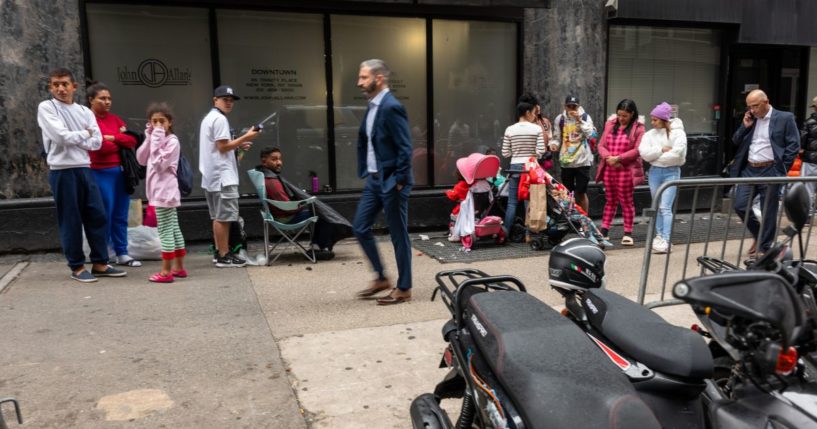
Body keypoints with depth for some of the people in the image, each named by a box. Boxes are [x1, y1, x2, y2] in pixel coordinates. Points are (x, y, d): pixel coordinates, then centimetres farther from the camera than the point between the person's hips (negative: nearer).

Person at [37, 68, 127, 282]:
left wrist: (72, 138, -7)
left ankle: (100, 263, 15)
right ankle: (77, 267, 12)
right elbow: (61, 136, -14)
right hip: (62, 171, -4)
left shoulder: (85, 111, 11)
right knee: (70, 220, 2)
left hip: (84, 168, 4)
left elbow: (96, 142, 1)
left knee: (97, 216, 4)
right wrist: (84, 133, -1)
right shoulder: (46, 108, 0)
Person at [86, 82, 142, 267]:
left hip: (121, 171, 6)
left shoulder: (115, 119, 14)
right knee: (104, 216, -2)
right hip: (101, 173, -6)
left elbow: (133, 141, 3)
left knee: (121, 216, 9)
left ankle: (122, 253, 17)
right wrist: (120, 141, -2)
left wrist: (112, 138, -9)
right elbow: (99, 147, -16)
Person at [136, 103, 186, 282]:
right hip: (160, 191, 9)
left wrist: (155, 142, -17)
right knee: (173, 229, 12)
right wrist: (149, 139, 2)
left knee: (165, 230, -7)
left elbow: (159, 164, -20)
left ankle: (166, 272, -3)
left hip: (164, 191, -9)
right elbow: (141, 159, 8)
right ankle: (179, 268, 18)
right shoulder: (156, 139, 15)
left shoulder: (172, 141, -12)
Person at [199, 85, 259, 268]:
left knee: (218, 217, 13)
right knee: (224, 217, -8)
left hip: (212, 175, 11)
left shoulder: (209, 118, 21)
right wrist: (245, 137, -14)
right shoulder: (220, 119, -11)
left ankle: (220, 252, 18)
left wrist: (238, 145, 14)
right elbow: (223, 146, -17)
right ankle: (224, 256, -5)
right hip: (222, 175, -11)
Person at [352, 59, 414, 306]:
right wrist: (366, 172, 14)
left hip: (391, 182, -9)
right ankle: (381, 278, 25)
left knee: (398, 235, 2)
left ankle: (404, 289, 16)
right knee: (361, 228, 12)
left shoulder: (391, 107, -18)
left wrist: (399, 182, -18)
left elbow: (405, 148, -20)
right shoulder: (373, 106, 11)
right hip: (374, 179, 9)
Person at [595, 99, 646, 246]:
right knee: (610, 201, 12)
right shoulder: (610, 124, 10)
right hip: (609, 169, 4)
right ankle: (604, 231, 17)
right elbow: (601, 145, 5)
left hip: (626, 170, -4)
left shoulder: (638, 128, -3)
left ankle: (628, 233, 11)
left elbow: (637, 150, -11)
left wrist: (618, 158, -18)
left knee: (626, 201, 4)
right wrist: (608, 157, -13)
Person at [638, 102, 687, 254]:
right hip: (654, 171, 5)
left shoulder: (677, 132, -6)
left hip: (671, 172, -5)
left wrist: (656, 157, -12)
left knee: (665, 207, -13)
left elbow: (677, 153, -19)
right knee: (657, 207, 12)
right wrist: (661, 150, -15)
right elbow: (644, 153, -7)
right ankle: (659, 236, 24)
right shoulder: (650, 134, 5)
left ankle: (666, 240, -15)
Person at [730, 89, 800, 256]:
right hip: (749, 170, 5)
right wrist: (745, 126, -2)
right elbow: (736, 142, 13)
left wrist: (782, 169, -8)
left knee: (768, 212, 1)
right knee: (740, 206, 1)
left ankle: (764, 248, 13)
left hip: (770, 171, -5)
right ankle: (759, 236, 24)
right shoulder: (749, 120, 12)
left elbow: (794, 145, -4)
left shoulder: (785, 118, -2)